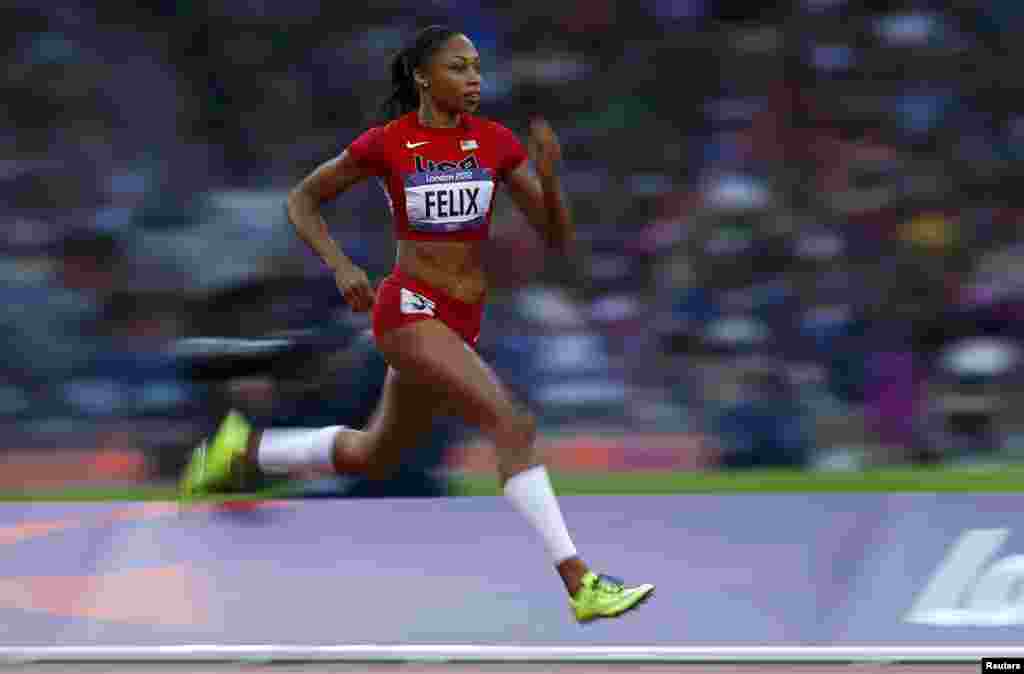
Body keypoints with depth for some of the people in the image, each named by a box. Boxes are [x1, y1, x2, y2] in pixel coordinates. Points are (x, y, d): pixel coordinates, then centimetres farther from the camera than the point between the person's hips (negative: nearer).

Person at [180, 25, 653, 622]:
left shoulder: (496, 142, 2)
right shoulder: (387, 143, -7)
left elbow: (559, 239, 2)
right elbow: (303, 199, 6)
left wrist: (549, 173, -16)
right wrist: (341, 267, -9)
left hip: (462, 323, 6)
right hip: (410, 308, -6)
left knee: (371, 457, 21)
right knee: (514, 425, -23)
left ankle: (244, 446, 42)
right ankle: (580, 583, -27)